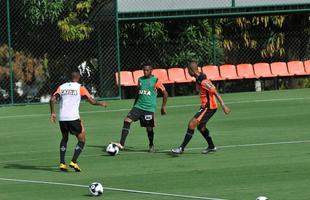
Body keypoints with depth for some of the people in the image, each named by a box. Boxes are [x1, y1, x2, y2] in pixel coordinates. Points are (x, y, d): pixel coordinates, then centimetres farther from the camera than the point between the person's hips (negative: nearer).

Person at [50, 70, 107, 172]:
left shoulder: (62, 87, 11)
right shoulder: (80, 88, 1)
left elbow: (52, 99, 1)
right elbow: (92, 101, -1)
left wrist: (52, 113, 9)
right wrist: (101, 103, 17)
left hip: (62, 118, 4)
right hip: (73, 118, -4)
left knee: (64, 139, 24)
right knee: (81, 140, 9)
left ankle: (62, 163, 13)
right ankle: (73, 162, -9)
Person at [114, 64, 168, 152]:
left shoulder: (155, 81, -3)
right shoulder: (140, 80, 12)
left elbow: (165, 93, 0)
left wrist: (163, 107, -2)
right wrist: (134, 104, 24)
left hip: (149, 108, -4)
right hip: (138, 106, 4)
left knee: (149, 128, 2)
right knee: (127, 120, -14)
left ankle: (151, 145, 29)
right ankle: (121, 144, -17)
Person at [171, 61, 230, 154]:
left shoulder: (203, 81, -23)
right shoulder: (198, 79, 7)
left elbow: (215, 93, -24)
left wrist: (223, 106, -26)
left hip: (209, 107, -10)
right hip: (205, 106, 10)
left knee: (192, 124, -13)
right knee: (200, 126, 23)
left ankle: (182, 148, -10)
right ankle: (211, 146, 38)